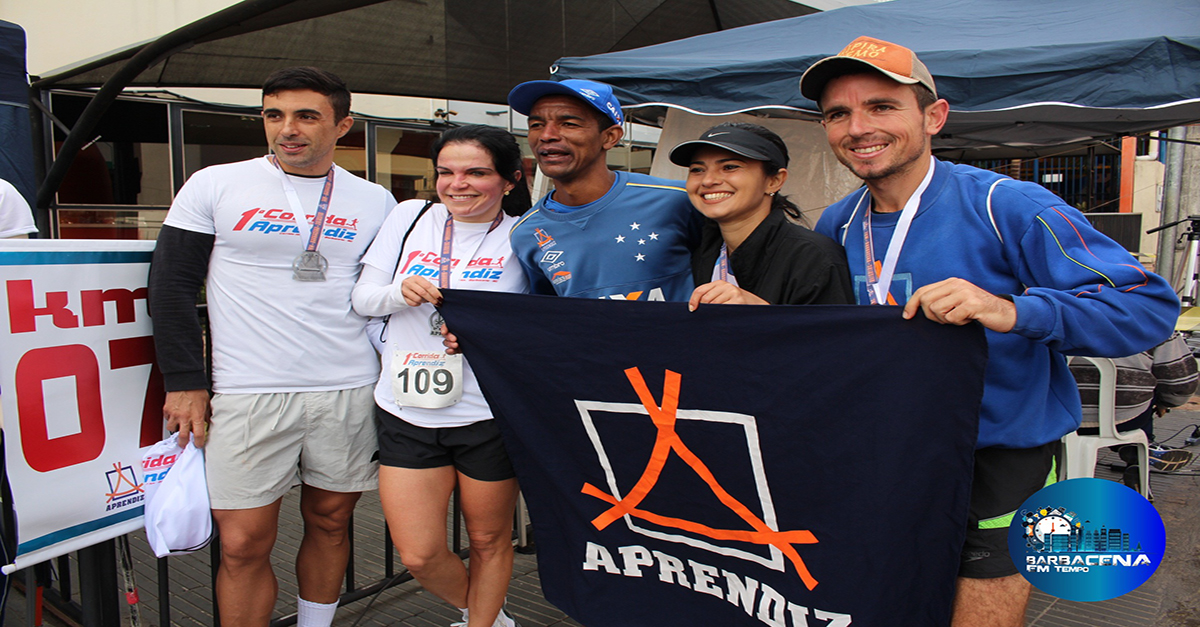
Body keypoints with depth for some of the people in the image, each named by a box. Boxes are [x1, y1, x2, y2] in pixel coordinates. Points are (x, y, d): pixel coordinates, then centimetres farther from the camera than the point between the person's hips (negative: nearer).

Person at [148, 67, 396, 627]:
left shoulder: (376, 202, 7)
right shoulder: (215, 186, 1)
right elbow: (171, 285, 3)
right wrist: (184, 381, -3)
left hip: (350, 392, 2)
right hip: (249, 394, -2)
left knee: (330, 522, 13)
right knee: (244, 544, 0)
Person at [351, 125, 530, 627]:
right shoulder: (412, 217, 4)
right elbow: (363, 299, 7)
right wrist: (399, 292, -15)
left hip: (488, 417, -2)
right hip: (407, 415, 3)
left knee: (489, 541, 14)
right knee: (419, 557, 8)